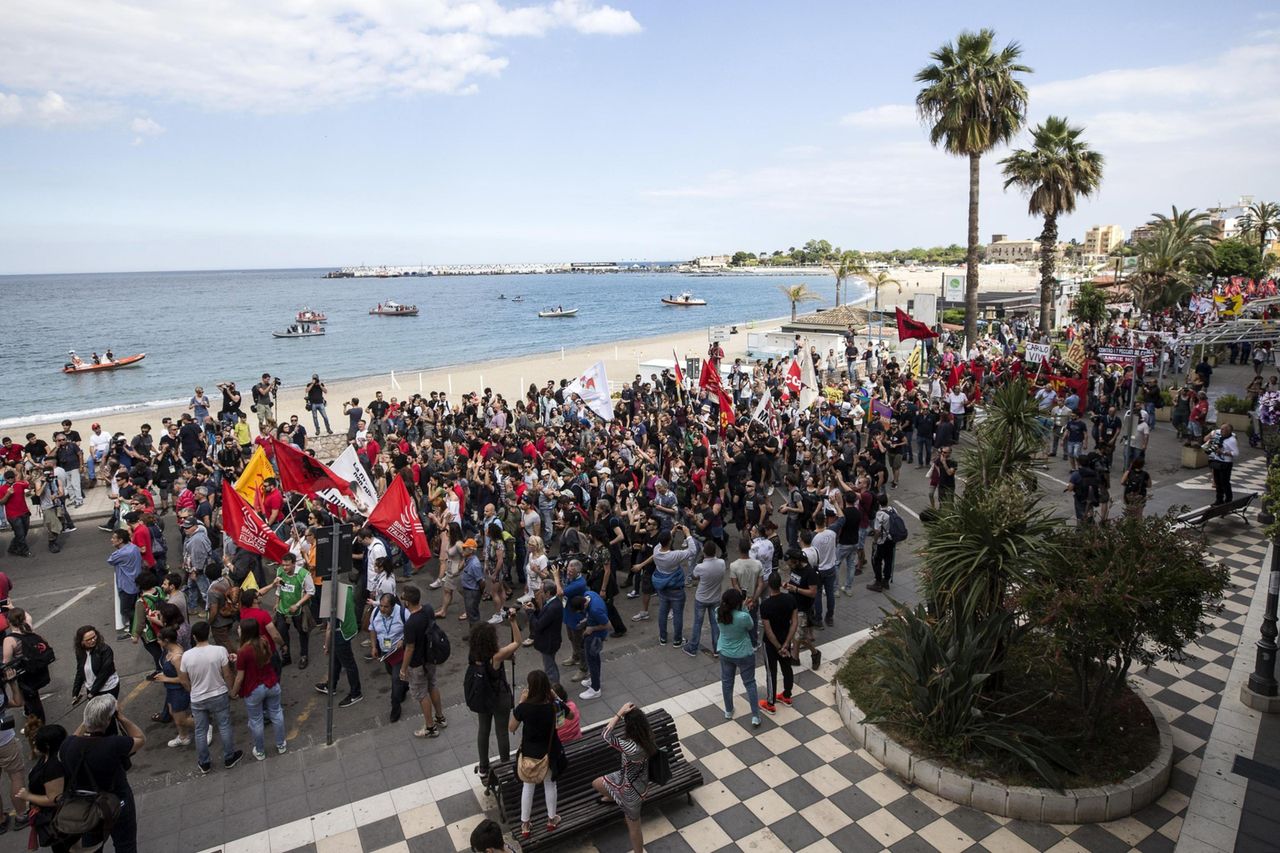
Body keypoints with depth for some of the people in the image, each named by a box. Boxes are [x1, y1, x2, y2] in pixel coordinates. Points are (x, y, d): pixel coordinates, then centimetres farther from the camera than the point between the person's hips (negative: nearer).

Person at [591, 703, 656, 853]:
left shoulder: (633, 748, -43)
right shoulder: (646, 736, -20)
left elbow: (606, 735, -34)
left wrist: (619, 713, -34)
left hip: (631, 788, -8)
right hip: (626, 776, 8)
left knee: (633, 825, 19)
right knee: (596, 784, 28)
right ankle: (612, 798, 60)